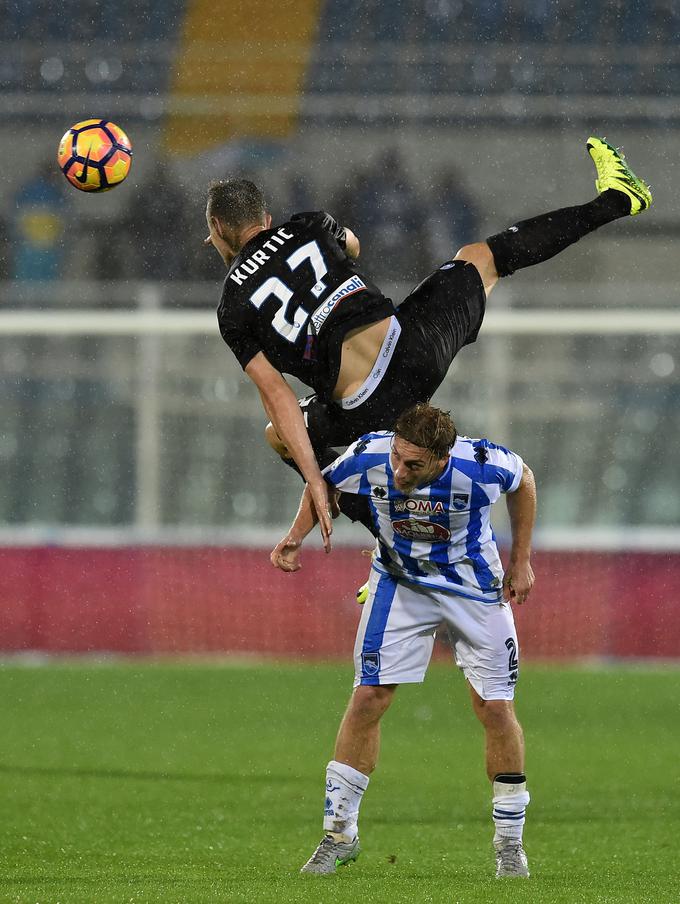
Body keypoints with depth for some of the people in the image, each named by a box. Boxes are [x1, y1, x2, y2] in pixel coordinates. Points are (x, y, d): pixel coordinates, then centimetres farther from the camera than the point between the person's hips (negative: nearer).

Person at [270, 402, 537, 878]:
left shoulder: (481, 465, -32)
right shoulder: (369, 456, -28)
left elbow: (523, 479, -7)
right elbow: (322, 485, -4)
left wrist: (521, 562, -3)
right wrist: (296, 536, -21)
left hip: (475, 586, -1)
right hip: (400, 583, 1)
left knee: (496, 708, -4)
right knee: (367, 699, -6)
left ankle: (510, 842, 12)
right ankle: (339, 833, 5)